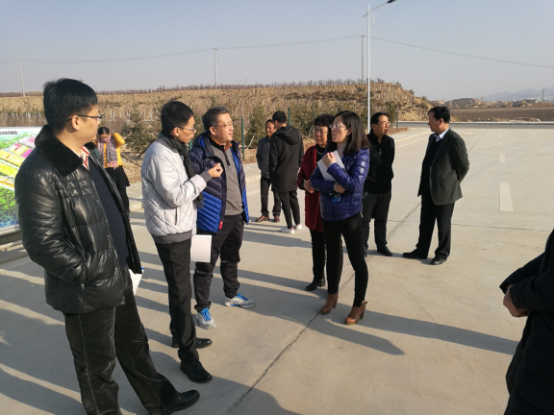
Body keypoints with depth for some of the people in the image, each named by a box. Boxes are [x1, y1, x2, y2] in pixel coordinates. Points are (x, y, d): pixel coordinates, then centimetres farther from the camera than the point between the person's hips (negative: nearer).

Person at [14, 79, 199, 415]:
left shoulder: (88, 155, 5)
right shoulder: (40, 173, -24)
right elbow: (42, 244, -23)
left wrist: (124, 261, 14)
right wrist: (90, 274, -17)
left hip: (119, 275, 9)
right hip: (87, 290, -8)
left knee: (134, 344, 25)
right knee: (98, 365, 16)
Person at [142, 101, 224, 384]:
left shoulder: (175, 150, 10)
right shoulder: (160, 155, -21)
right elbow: (175, 195, -24)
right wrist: (205, 176, -19)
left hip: (181, 228, 10)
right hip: (170, 232, -10)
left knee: (180, 287, 20)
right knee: (181, 292, -4)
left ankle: (180, 335, 37)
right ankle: (188, 356, 7)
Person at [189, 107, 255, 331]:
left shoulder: (233, 149, 7)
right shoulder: (200, 152, -18)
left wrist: (243, 210, 17)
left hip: (236, 216, 8)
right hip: (213, 219, -7)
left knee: (231, 260, 24)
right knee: (206, 266, 6)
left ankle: (232, 295, 44)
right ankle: (202, 309, 21)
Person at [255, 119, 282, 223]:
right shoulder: (262, 142, 5)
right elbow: (258, 155, 18)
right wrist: (260, 166, 7)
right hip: (264, 173, 4)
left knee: (277, 195, 7)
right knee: (264, 194, 8)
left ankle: (276, 214, 19)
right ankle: (265, 214, 20)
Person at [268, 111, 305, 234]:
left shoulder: (277, 137, -17)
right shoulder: (298, 134, 2)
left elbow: (273, 158, -14)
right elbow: (301, 155, 6)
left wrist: (272, 172, -1)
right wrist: (297, 167, 16)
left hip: (281, 174, -6)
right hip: (293, 173, 6)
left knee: (285, 201, 3)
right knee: (293, 198, 19)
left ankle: (290, 227, 11)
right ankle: (297, 223, 27)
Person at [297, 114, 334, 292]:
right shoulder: (310, 152, 8)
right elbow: (300, 177, 12)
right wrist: (304, 184, -10)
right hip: (313, 208, 6)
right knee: (317, 245, 18)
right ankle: (318, 278, 34)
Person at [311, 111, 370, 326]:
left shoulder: (361, 154, -13)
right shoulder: (329, 151, 1)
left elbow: (354, 184, -23)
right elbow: (315, 180, -2)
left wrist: (332, 166, -19)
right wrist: (333, 187, -20)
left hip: (349, 215, -5)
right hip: (328, 214, 6)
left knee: (357, 260, 6)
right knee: (332, 255, 20)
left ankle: (359, 304, 23)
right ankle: (332, 295, 39)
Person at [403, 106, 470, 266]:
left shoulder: (455, 140, -18)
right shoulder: (433, 137, 8)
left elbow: (464, 166, -11)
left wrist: (452, 183, 1)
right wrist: (425, 183, 16)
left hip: (444, 190, -7)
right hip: (428, 189, 8)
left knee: (443, 225, 8)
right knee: (425, 223, 16)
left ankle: (442, 254, 24)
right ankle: (421, 250, 29)